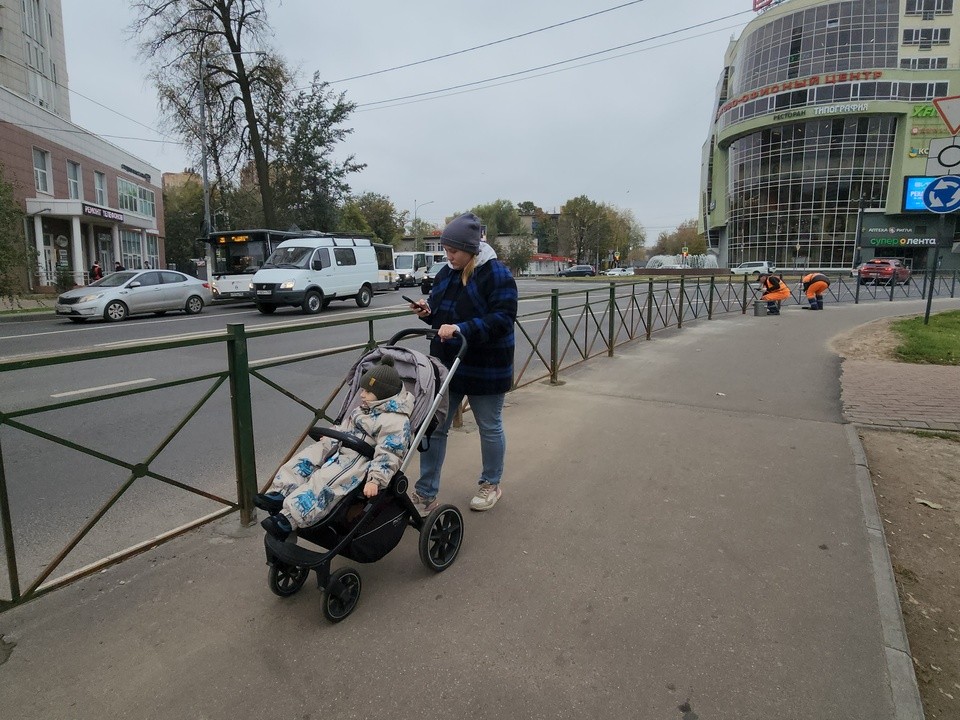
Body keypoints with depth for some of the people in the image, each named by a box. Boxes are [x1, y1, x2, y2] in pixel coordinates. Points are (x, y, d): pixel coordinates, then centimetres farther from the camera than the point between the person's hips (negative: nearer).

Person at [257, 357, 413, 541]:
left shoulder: (395, 421, -18)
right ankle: (280, 494, -10)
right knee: (306, 459, -3)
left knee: (324, 484, -28)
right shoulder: (364, 409, 16)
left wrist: (376, 479, -32)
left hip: (360, 462, -10)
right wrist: (328, 441, 23)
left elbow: (388, 456, -25)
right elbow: (344, 428, 29)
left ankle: (288, 520, -35)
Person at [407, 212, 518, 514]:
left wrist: (461, 328, -31)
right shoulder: (445, 274, 8)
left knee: (490, 428, 12)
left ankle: (490, 485, 33)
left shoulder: (497, 274, -14)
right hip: (446, 364, 6)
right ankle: (425, 494, 16)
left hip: (485, 369, -6)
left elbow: (503, 318, -23)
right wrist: (427, 312, -5)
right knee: (434, 428, 6)